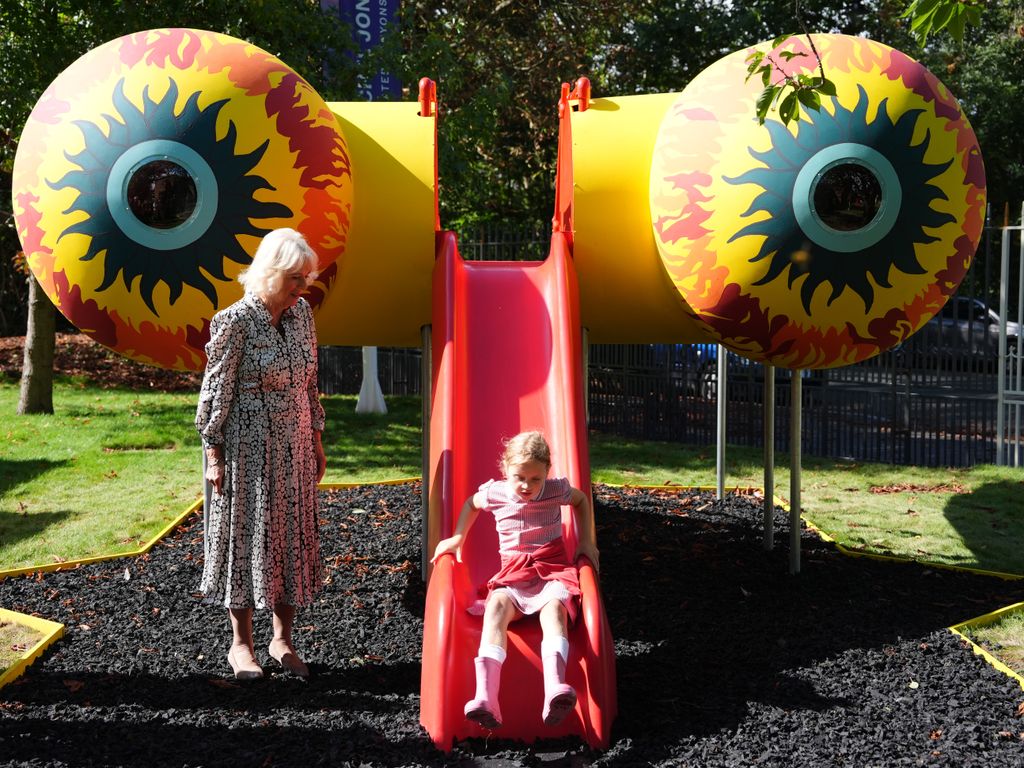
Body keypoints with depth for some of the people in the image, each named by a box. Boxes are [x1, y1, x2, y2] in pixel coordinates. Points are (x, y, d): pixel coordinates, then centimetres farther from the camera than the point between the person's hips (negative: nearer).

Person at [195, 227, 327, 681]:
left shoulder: (301, 312, 3)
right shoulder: (235, 321, -15)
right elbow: (217, 391, -11)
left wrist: (316, 439, 13)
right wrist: (214, 455, -11)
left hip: (294, 446, 6)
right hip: (249, 447, -6)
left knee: (294, 536, 10)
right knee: (247, 537, 4)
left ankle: (282, 639, 24)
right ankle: (241, 644, 18)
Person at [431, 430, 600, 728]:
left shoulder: (556, 490, 1)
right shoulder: (495, 493, 3)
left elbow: (582, 499, 23)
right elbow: (471, 503, 27)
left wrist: (587, 541, 14)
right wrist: (457, 538, 16)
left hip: (552, 572, -1)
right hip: (513, 575, 1)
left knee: (554, 605, -38)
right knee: (497, 605, -35)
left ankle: (554, 690, -61)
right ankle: (486, 696, -51)